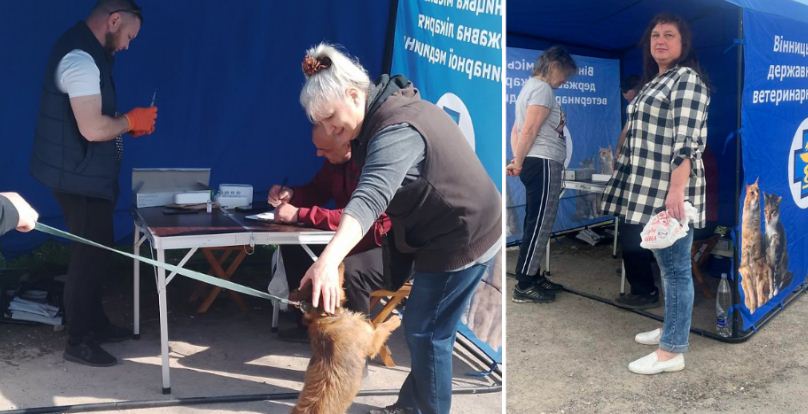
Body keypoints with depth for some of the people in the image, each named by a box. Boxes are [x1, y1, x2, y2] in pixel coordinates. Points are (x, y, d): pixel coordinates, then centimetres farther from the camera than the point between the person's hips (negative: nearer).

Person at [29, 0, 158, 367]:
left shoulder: (84, 51, 12)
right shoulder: (81, 58, -22)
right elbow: (93, 129, -29)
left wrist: (127, 125, 6)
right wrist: (131, 120, -12)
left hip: (86, 175, 10)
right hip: (80, 178, -10)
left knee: (95, 251, 19)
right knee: (89, 255, 0)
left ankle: (95, 323, 33)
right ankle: (78, 341, 13)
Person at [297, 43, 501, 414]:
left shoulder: (397, 131, -29)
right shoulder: (388, 109, 3)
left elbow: (370, 197, -45)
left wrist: (328, 260, -57)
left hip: (462, 238, -11)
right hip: (449, 233, 11)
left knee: (425, 332, 0)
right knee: (420, 327, 20)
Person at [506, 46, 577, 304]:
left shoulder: (531, 87, 21)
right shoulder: (542, 88, -11)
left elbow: (516, 130, 19)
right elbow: (529, 131, -18)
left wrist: (517, 160, 9)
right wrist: (519, 164, -10)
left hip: (535, 163, 10)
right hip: (543, 163, -10)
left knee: (536, 223, 14)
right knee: (539, 224, -8)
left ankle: (533, 276, 21)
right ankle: (523, 285, -5)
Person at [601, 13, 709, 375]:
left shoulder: (687, 79, -9)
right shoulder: (654, 81, 20)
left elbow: (687, 141, -19)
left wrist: (676, 189, -26)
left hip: (671, 192, -10)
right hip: (650, 191, 10)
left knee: (675, 267, -4)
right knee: (665, 264, 18)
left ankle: (672, 351, 2)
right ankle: (671, 328, 31)